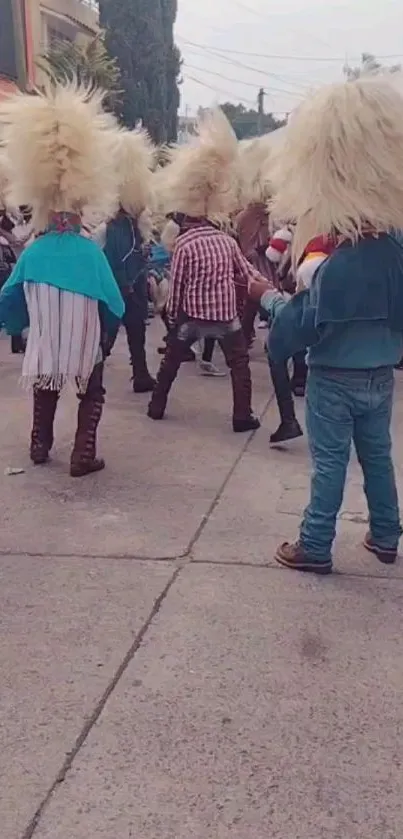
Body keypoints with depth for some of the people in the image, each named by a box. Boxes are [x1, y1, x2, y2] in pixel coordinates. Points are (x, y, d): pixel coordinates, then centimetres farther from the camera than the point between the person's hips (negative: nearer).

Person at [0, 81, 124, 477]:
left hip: (44, 343, 3)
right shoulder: (91, 251, -13)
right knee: (92, 395, 15)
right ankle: (83, 456, 8)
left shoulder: (32, 254, -7)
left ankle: (40, 447, 35)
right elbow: (113, 305, -10)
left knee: (46, 393, 25)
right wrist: (105, 330, 10)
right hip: (84, 344, -3)